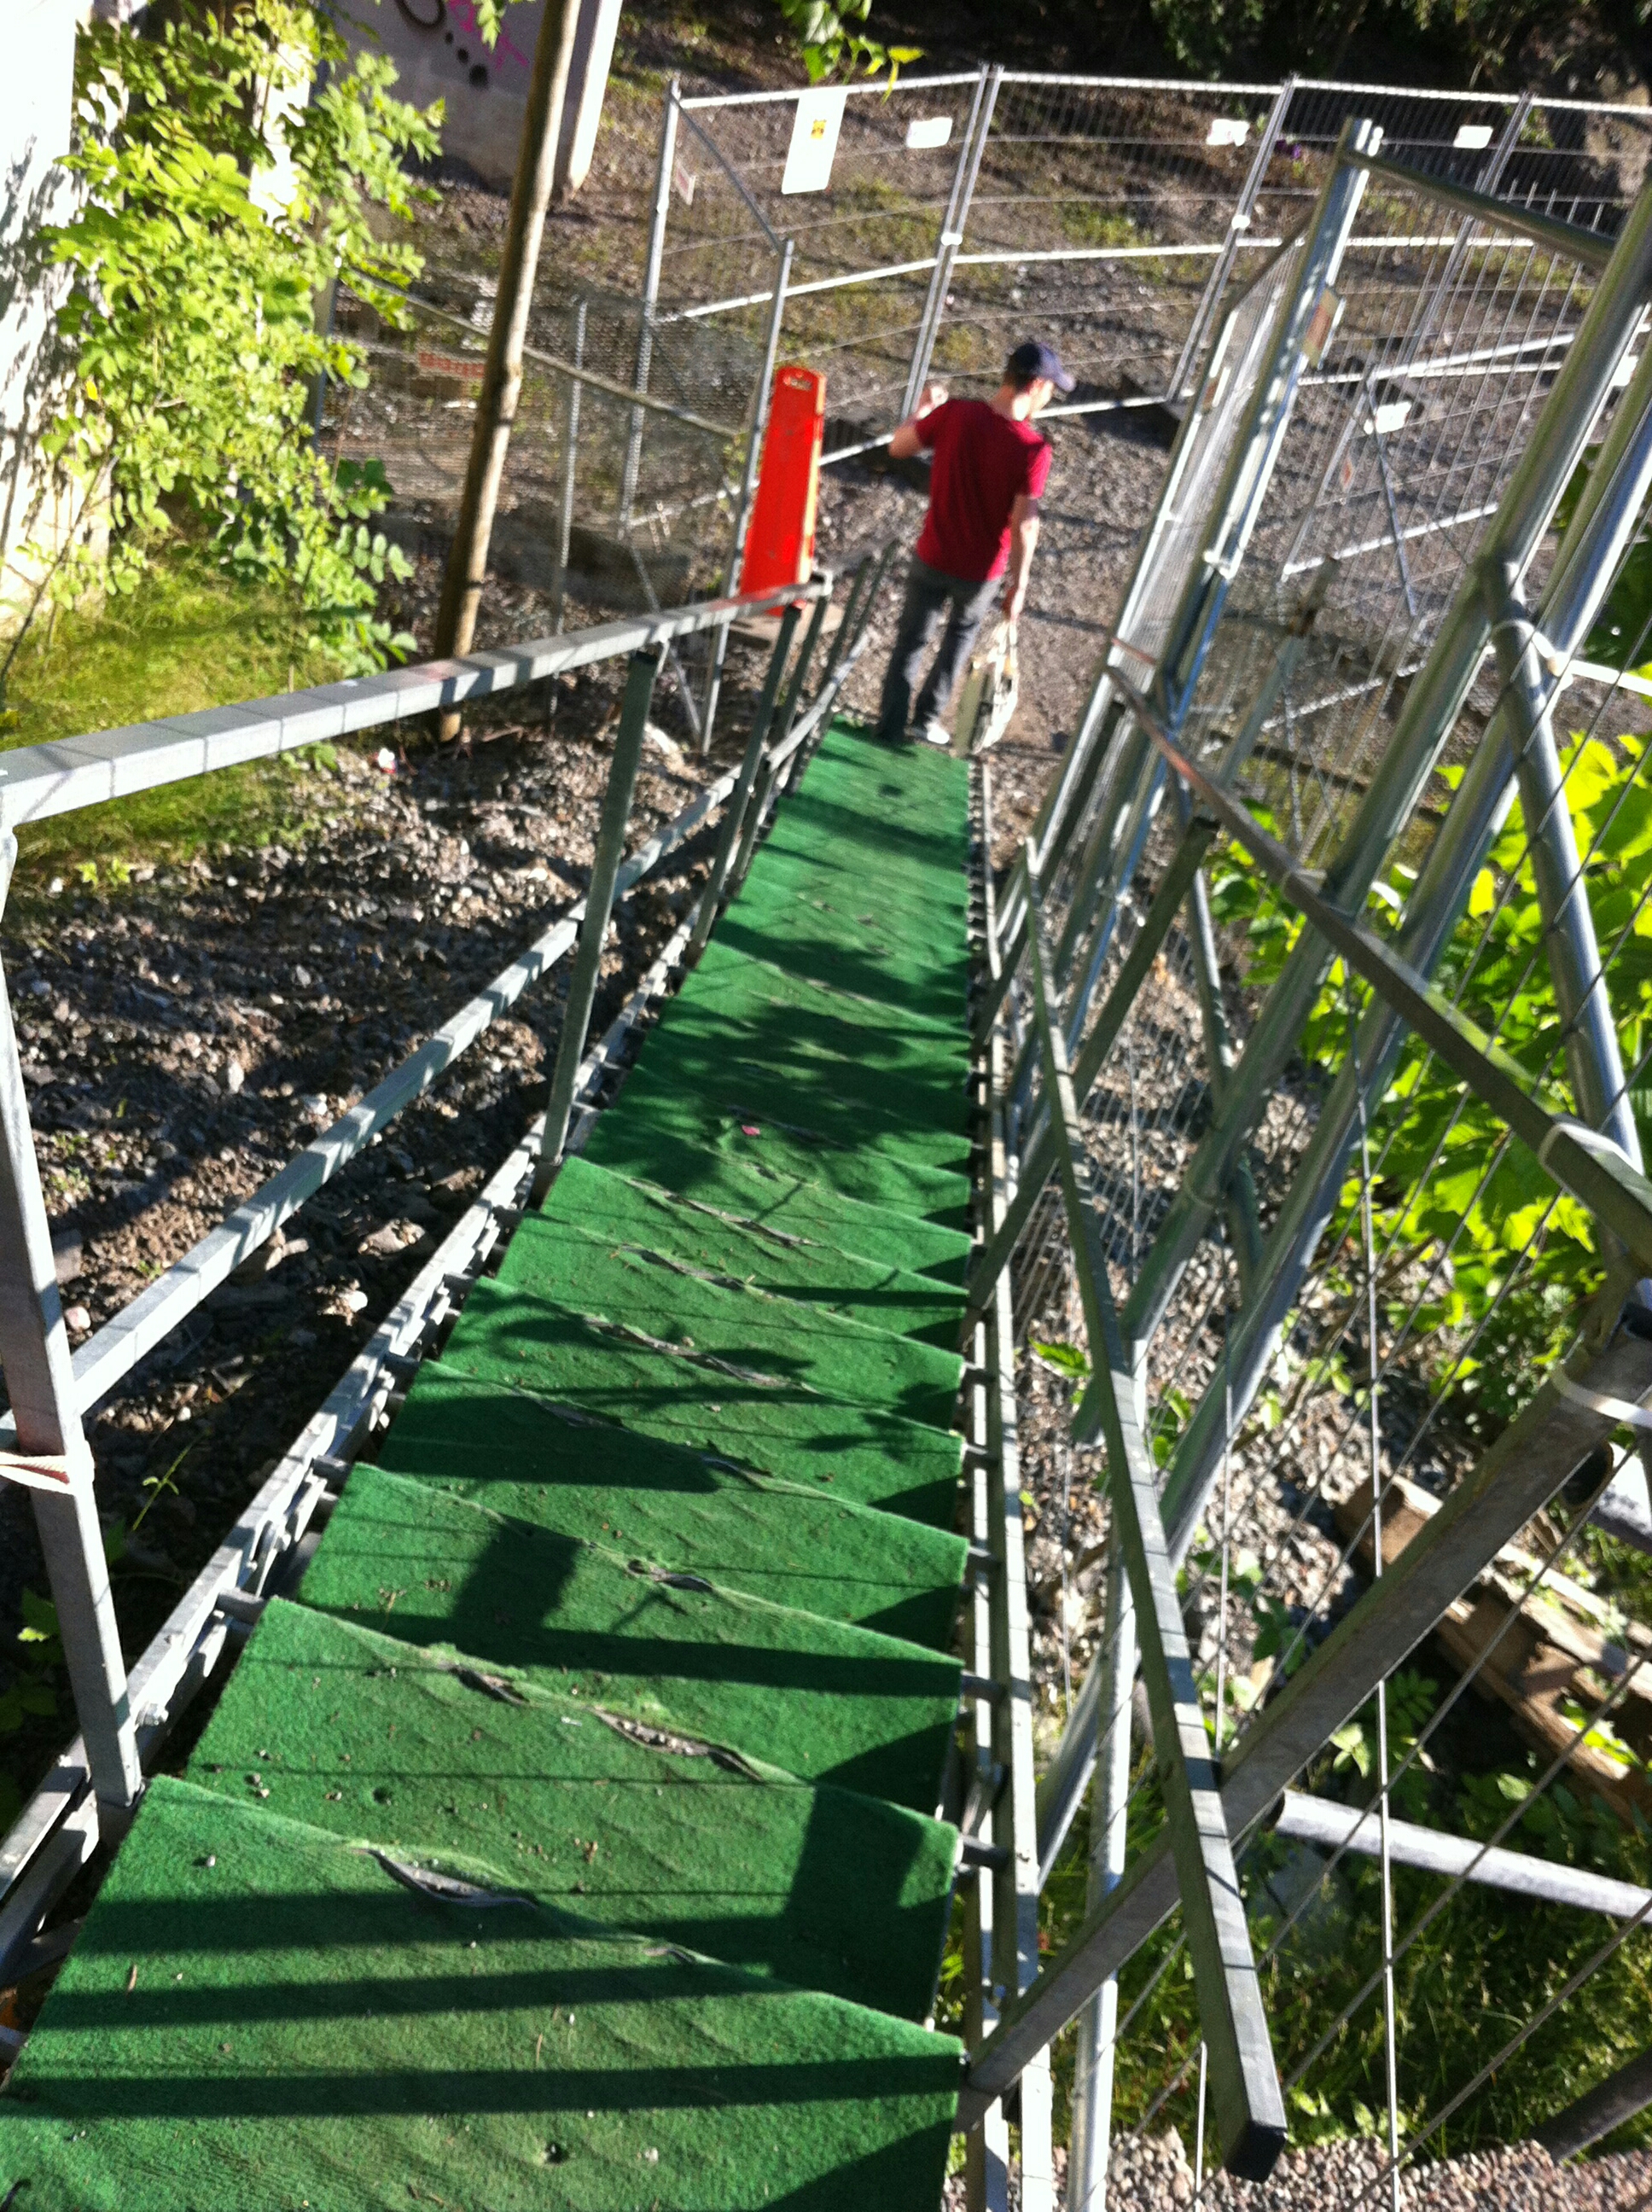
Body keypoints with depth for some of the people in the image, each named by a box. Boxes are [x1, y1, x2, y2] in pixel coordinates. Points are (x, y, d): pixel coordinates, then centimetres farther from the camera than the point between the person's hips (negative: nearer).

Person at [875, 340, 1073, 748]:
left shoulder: (953, 414, -15)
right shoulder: (1033, 449, -22)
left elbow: (898, 447, 0)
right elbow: (1023, 525, -19)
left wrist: (923, 407, 17)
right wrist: (1018, 584, -6)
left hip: (933, 559, 1)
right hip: (981, 572, -1)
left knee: (911, 641, 18)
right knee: (962, 634, 28)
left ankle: (891, 726, 24)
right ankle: (928, 715, 34)